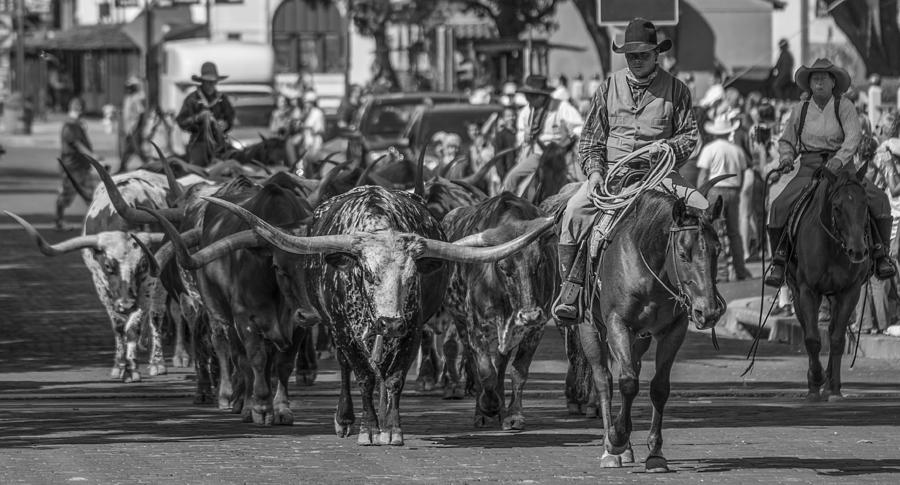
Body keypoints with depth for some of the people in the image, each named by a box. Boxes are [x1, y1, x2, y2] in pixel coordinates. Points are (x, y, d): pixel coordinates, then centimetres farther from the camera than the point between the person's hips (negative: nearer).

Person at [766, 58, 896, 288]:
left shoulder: (844, 107, 1)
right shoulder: (801, 110, 9)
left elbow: (854, 136, -14)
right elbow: (786, 141, 21)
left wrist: (839, 159, -32)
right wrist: (786, 158, -2)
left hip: (841, 168, -1)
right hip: (808, 170, 2)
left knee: (878, 200, -24)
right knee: (780, 207, -22)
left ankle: (881, 254, -12)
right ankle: (779, 261, -11)